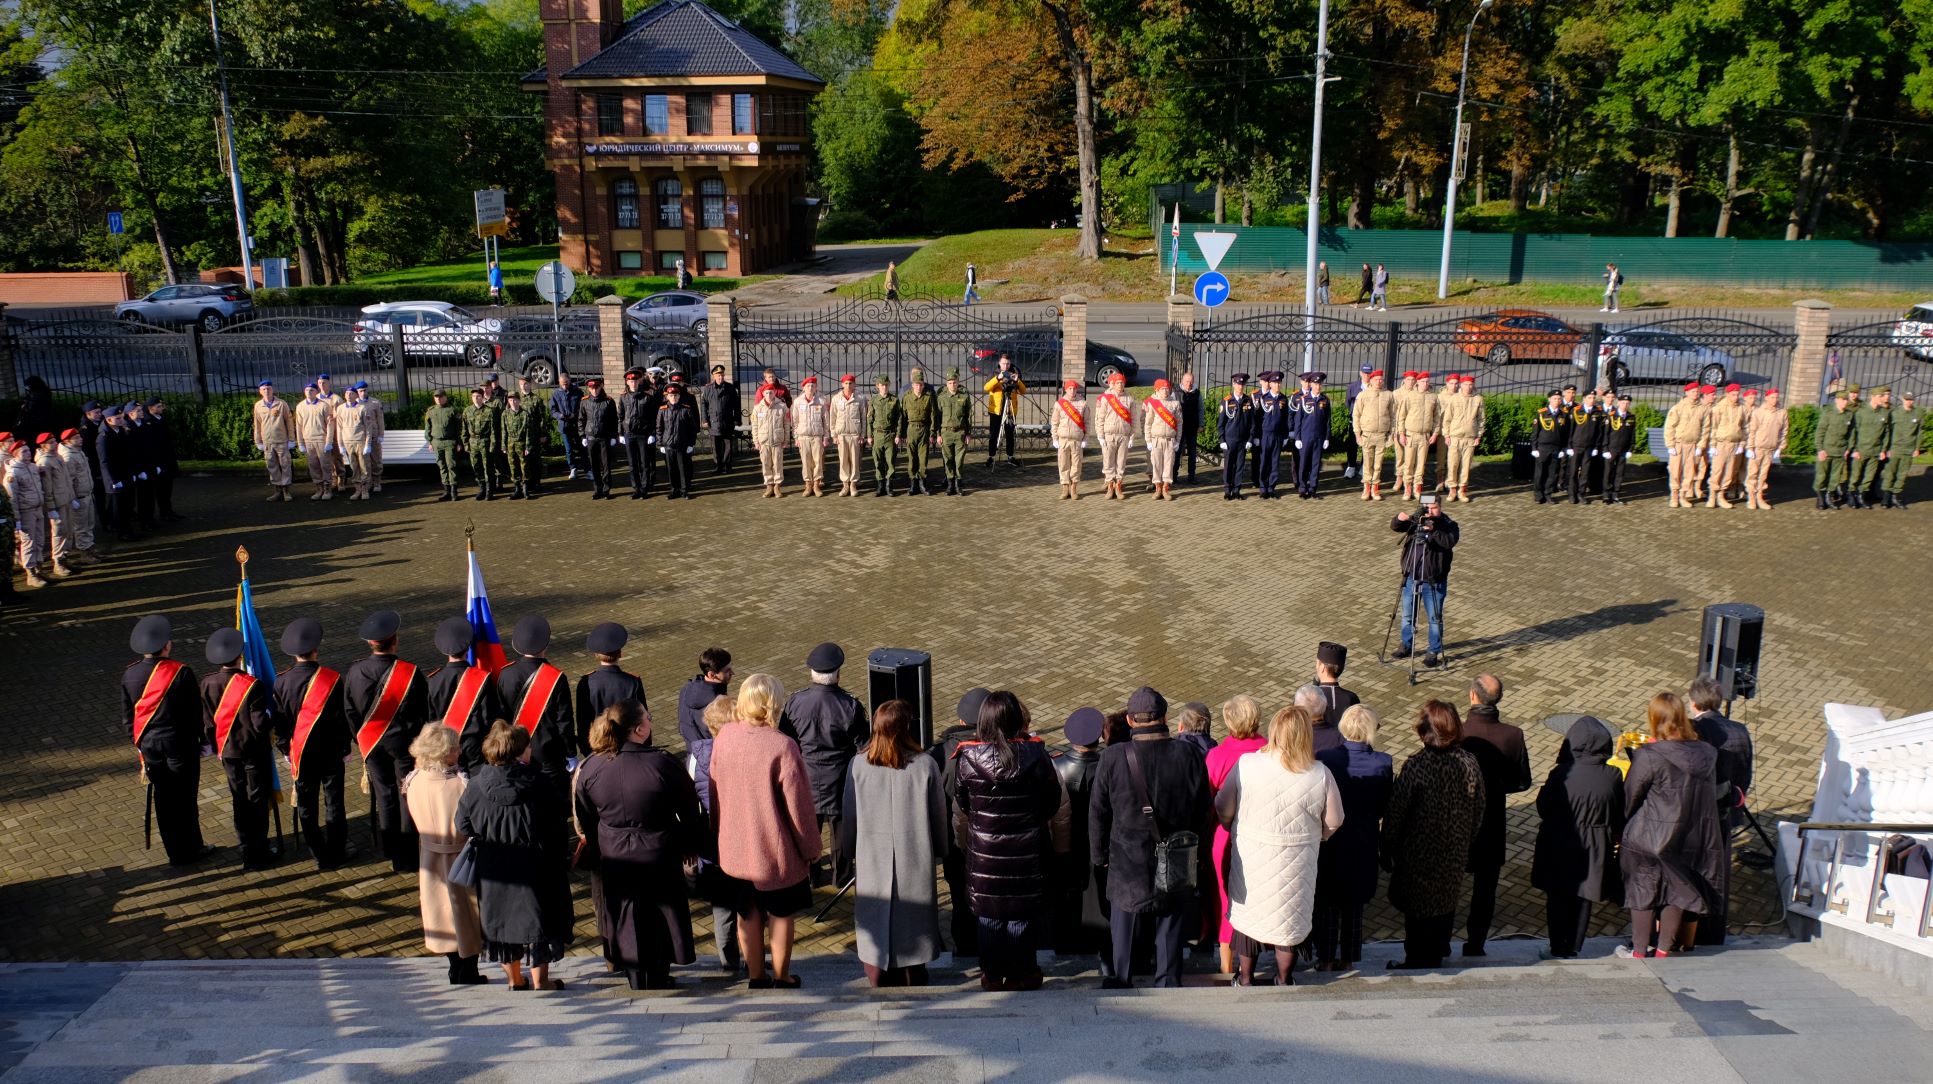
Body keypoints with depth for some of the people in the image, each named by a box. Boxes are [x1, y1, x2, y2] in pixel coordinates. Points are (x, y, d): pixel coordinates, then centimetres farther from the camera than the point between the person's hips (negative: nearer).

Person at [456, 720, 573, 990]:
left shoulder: (475, 787, -11)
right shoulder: (536, 786, -19)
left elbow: (462, 827, -2)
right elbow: (557, 826, -12)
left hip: (493, 874, 3)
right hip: (534, 871, -3)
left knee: (502, 922, 19)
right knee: (538, 922, 12)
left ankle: (514, 981, 31)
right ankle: (540, 983, 20)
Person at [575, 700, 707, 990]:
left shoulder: (589, 768, -10)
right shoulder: (664, 764, -20)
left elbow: (584, 821, 3)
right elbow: (691, 814, -9)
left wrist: (597, 851, 19)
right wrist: (692, 846, 9)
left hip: (614, 861, 3)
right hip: (659, 860, -3)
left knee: (626, 923, 17)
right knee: (660, 922, 15)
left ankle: (637, 982, 28)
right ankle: (658, 981, 26)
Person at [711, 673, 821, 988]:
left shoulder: (723, 738, -9)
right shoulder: (782, 746, -25)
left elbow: (715, 794, 5)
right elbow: (798, 805, -17)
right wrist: (810, 848, -3)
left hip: (735, 847, 4)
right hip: (777, 850, -4)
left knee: (748, 915, 19)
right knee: (780, 915, 15)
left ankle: (756, 978, 31)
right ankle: (781, 979, 27)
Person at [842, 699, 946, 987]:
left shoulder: (858, 765, -11)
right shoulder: (925, 766, -13)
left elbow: (849, 815, -1)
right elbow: (939, 815, -4)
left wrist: (849, 850, 15)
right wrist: (940, 850, 12)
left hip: (872, 860, 0)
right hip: (915, 860, 0)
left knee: (875, 922, 14)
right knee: (912, 922, 16)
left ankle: (879, 981, 21)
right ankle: (914, 981, 28)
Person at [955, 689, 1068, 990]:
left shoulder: (968, 759, -11)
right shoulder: (1036, 757, -13)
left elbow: (960, 812, 2)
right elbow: (1058, 808, -3)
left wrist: (963, 844, 19)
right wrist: (1059, 848, 11)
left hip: (984, 854, 1)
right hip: (1028, 854, -1)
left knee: (989, 915, 15)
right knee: (1023, 914, 13)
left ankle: (992, 974, 26)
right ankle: (1020, 974, 22)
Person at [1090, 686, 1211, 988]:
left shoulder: (1113, 758, -15)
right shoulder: (1188, 756, -11)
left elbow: (1098, 813, -5)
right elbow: (1202, 812, 1)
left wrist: (1099, 852, 10)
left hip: (1128, 862, -1)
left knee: (1125, 927, 15)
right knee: (1170, 927, 16)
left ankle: (1121, 982, 27)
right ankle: (1169, 983, 27)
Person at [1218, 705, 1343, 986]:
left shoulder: (1246, 765, -18)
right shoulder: (1320, 775, -15)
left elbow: (1223, 809, -8)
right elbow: (1333, 821, -4)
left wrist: (1235, 829, 13)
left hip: (1251, 858, 0)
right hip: (1296, 864, 0)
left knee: (1248, 911, 18)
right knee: (1290, 915, 20)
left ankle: (1246, 978, 31)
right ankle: (1284, 979, 34)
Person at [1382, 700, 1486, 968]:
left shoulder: (1416, 766, -24)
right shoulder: (1470, 764, -10)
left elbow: (1395, 815, -17)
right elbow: (1478, 814, 2)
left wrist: (1387, 852, -3)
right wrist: (1467, 846, 17)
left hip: (1418, 855, -5)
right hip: (1455, 855, 5)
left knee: (1417, 911, 12)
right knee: (1445, 906, 23)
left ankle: (1416, 965, 26)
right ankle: (1436, 959, 39)